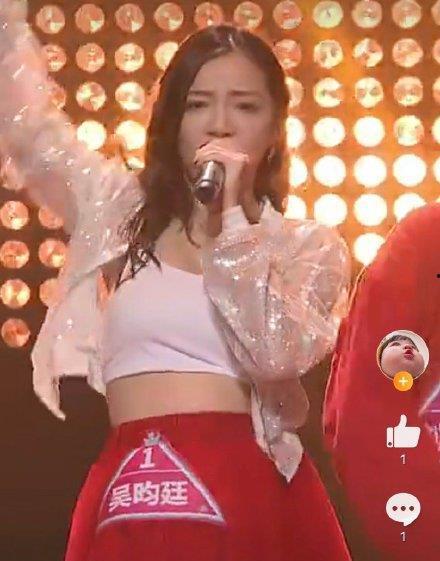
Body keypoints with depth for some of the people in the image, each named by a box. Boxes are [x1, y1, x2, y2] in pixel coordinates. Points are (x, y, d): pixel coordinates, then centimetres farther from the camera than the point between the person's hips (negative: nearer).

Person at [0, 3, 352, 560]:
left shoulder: (309, 246, 8)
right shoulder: (120, 211, 12)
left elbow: (276, 354, -9)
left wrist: (231, 218, -9)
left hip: (251, 492, -1)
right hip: (130, 493, 1)